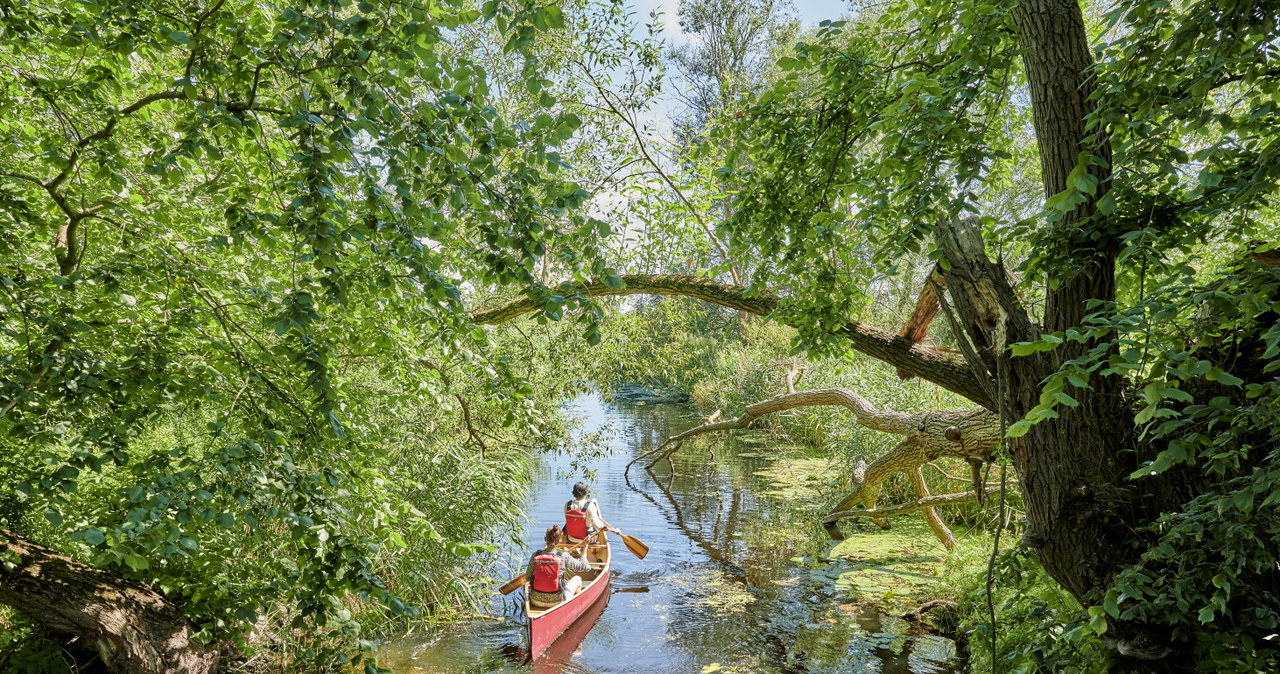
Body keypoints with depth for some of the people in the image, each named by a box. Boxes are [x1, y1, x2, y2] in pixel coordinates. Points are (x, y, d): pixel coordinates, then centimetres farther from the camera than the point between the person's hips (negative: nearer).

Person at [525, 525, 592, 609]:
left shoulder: (535, 555, -9)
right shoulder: (563, 556, -14)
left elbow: (527, 577, 2)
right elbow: (586, 567, -2)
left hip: (536, 601, 2)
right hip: (556, 602, -2)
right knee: (577, 579, 23)